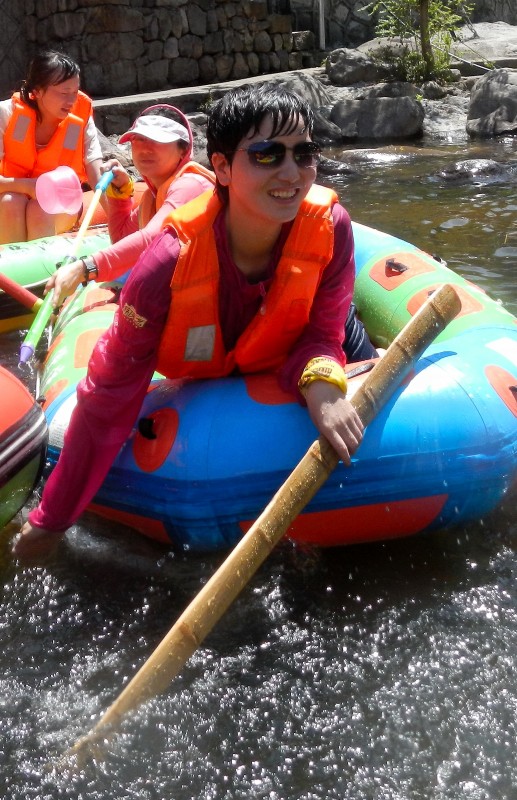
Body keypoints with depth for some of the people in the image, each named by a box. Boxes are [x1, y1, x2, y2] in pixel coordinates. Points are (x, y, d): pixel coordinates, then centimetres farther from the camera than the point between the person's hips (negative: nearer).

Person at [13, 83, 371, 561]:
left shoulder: (329, 226, -33)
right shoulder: (172, 263, -39)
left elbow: (323, 334, -20)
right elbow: (108, 397, -33)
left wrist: (321, 383, -47)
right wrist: (52, 520, -27)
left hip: (281, 377, 2)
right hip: (195, 392, -1)